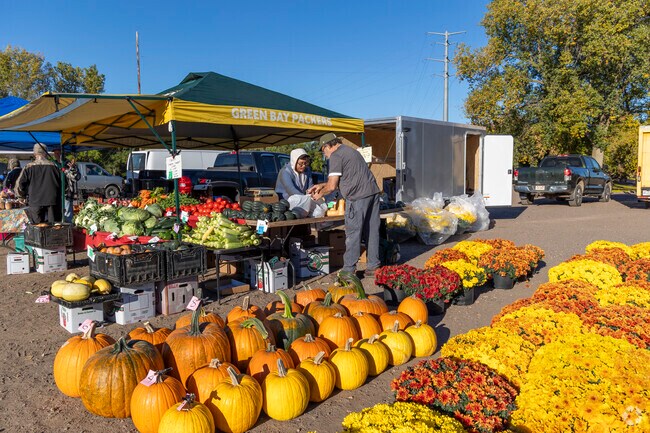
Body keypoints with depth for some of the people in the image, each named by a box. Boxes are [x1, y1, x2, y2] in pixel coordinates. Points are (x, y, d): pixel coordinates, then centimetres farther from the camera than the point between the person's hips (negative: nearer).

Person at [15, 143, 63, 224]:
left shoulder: (29, 167, -1)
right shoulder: (53, 166, 1)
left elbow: (20, 184, 1)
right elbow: (62, 183, 5)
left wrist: (25, 195, 19)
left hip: (35, 202, 0)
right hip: (52, 201, 0)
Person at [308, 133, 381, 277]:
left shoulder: (336, 156, -4)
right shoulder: (350, 151, 26)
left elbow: (332, 186, -8)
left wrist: (320, 194, 10)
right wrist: (322, 185, 31)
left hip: (358, 196, -9)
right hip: (373, 191, 9)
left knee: (353, 233, -3)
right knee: (372, 231, 11)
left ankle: (348, 270, 3)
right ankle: (373, 266, 18)